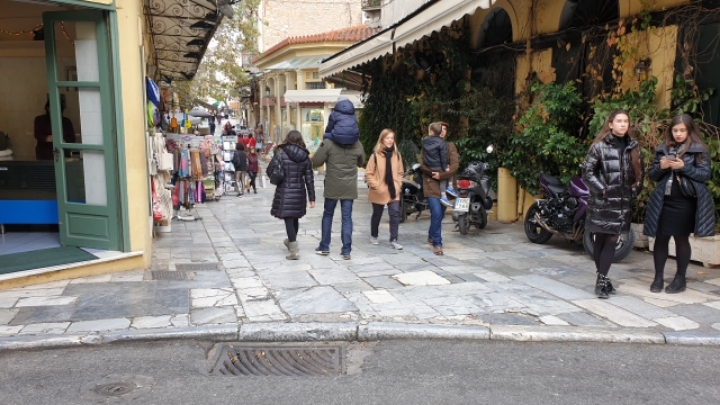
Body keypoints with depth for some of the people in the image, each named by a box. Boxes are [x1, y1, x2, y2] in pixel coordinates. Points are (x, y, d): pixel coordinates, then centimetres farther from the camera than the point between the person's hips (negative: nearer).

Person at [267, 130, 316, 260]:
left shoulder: (281, 153, -8)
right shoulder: (305, 157, 1)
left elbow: (270, 170, -7)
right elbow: (309, 179, 2)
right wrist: (312, 198, 6)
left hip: (285, 192, -4)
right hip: (299, 192, 4)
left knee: (288, 220, -1)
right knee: (295, 218, 21)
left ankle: (294, 250, -9)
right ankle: (291, 242, 43)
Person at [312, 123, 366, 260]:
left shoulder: (328, 143, -10)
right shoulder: (357, 144, 2)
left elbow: (316, 162, -7)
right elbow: (361, 162, 17)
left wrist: (321, 147, 8)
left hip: (332, 186, -2)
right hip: (349, 187, 2)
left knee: (327, 215, 14)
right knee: (347, 218, 4)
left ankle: (324, 247, 19)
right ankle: (346, 250, 3)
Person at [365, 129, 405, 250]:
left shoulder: (397, 155, 2)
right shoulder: (376, 155, -12)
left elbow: (400, 172, 10)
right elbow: (368, 174, -10)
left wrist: (398, 185, -1)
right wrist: (377, 186, -16)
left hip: (393, 191, 3)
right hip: (379, 192, -2)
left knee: (395, 214, -9)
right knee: (377, 215, 14)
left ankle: (393, 240, -3)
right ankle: (373, 236, 35)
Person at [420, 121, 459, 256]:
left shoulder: (450, 147, 7)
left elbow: (455, 165, -5)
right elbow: (422, 165, -5)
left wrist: (441, 175, -16)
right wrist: (435, 172, -18)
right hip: (431, 184, -3)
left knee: (440, 214, 13)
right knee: (436, 213, -14)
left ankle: (431, 236, 37)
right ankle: (437, 243, -5)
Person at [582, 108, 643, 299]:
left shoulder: (633, 147, 10)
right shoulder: (599, 146, -4)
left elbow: (638, 173, 16)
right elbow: (587, 170, -7)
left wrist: (634, 191, 4)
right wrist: (601, 189, -11)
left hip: (622, 202, 4)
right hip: (602, 201, -4)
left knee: (612, 240, 0)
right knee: (600, 240, 2)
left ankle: (602, 278, 4)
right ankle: (602, 279, 12)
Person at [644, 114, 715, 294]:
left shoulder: (700, 150, -1)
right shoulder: (662, 149, 9)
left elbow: (705, 174, -6)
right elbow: (652, 175, 10)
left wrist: (684, 167, -19)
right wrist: (661, 167, -11)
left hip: (685, 203, -3)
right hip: (663, 202, 3)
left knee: (682, 239, 7)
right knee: (661, 238, 5)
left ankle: (680, 279, 18)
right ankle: (658, 277, 15)